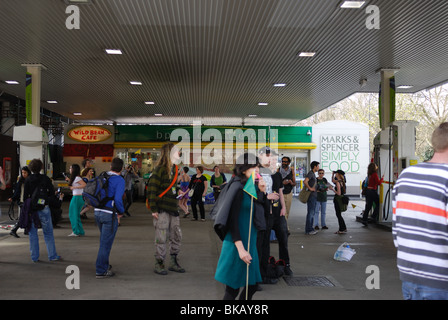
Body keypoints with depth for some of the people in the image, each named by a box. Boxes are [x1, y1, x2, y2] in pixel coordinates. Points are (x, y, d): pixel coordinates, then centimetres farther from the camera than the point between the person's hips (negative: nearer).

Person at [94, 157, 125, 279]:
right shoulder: (119, 180, -12)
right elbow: (118, 199, -22)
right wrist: (121, 211, -5)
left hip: (98, 212, 7)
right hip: (109, 214, -7)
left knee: (104, 240, 24)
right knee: (106, 243, 1)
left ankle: (103, 264, 33)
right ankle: (101, 271, 7)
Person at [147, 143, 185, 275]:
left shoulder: (174, 169, 14)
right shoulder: (159, 170, -11)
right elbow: (152, 189, -14)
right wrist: (153, 209, -16)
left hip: (173, 209, 8)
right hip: (161, 210, -8)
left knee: (177, 236, 11)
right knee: (162, 238, -2)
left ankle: (173, 262, 24)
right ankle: (159, 264, 12)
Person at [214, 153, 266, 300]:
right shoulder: (238, 188, -16)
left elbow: (259, 213, 16)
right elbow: (232, 221, -19)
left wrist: (261, 192, 3)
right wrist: (240, 248, -22)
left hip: (249, 244, 9)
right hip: (238, 244, -9)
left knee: (252, 285, 15)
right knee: (233, 289, 2)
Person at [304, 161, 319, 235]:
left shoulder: (313, 174, 17)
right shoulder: (310, 173, -14)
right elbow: (305, 181, -29)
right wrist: (310, 188, -20)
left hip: (314, 196, 10)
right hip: (311, 196, -10)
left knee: (312, 213, 13)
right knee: (310, 213, -6)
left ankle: (310, 228, 20)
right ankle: (308, 230, -2)